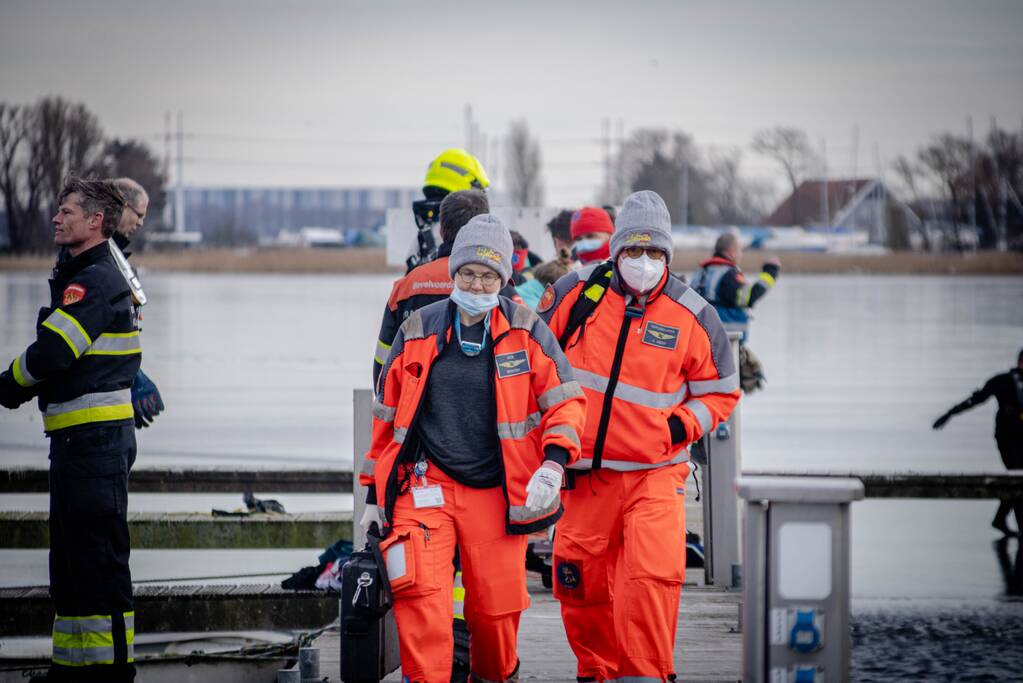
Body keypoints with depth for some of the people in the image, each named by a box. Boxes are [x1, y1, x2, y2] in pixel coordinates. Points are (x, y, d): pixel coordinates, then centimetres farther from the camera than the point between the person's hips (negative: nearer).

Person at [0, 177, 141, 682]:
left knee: (98, 559, -9)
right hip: (76, 437, 11)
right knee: (70, 559, 14)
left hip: (96, 437, -11)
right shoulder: (80, 277, 20)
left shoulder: (97, 281, -14)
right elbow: (53, 354, 22)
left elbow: (50, 353, -21)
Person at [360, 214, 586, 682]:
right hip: (426, 486, 0)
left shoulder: (525, 332, 2)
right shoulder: (418, 331, 6)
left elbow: (565, 400, 3)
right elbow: (387, 416, 14)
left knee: (497, 606, 5)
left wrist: (554, 462, -14)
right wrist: (375, 493, 14)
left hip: (497, 493, 0)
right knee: (420, 593, -18)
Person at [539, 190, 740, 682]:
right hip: (585, 472, 2)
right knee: (580, 586, 6)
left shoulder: (692, 317, 0)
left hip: (655, 472, -2)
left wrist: (682, 425, -6)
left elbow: (720, 391, 11)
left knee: (652, 577, -20)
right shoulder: (576, 294, 2)